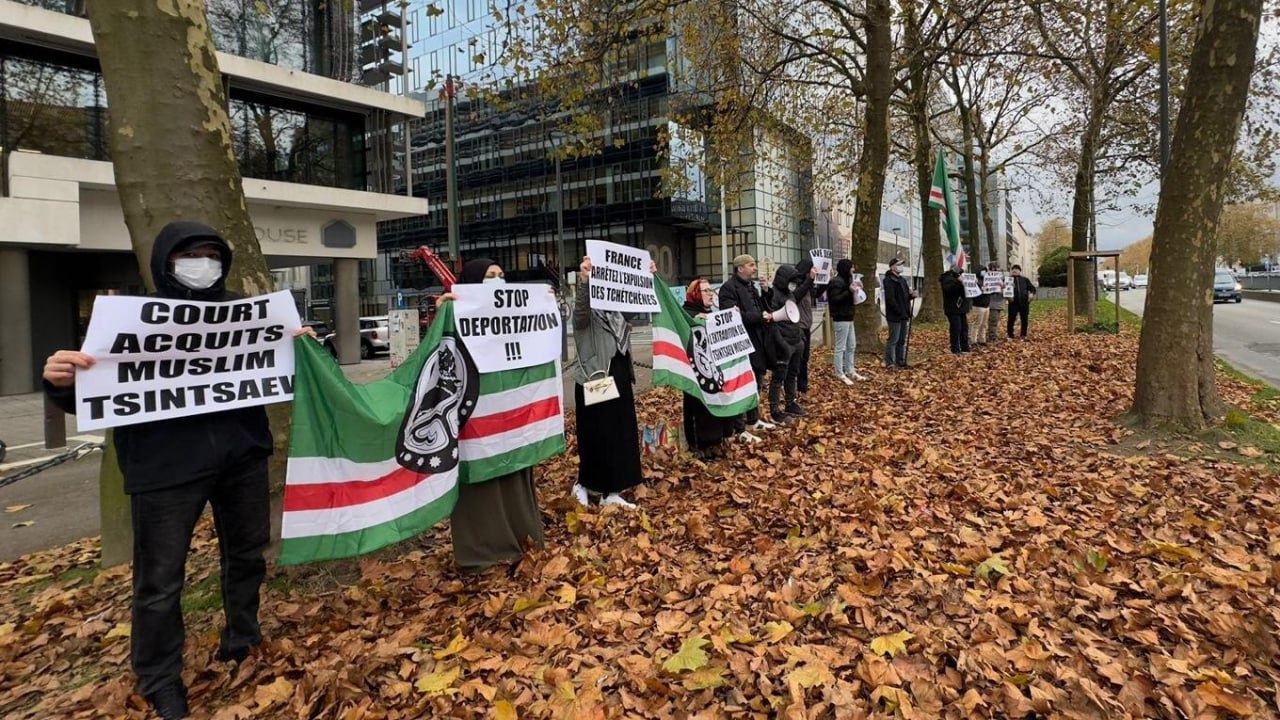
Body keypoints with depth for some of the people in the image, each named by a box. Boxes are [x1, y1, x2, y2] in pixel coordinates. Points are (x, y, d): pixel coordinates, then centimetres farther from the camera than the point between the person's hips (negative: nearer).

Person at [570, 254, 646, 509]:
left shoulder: (616, 312, 12)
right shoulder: (585, 315, -10)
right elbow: (580, 308, -33)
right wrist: (584, 281, -51)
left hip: (620, 383, 7)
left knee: (622, 438, 10)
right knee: (596, 439, 0)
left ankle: (612, 493, 20)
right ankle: (583, 485, 21)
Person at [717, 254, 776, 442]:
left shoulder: (751, 286, 18)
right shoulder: (728, 288, -13)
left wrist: (766, 315, 6)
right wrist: (760, 316, -18)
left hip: (756, 342, 10)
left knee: (756, 383, 18)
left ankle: (753, 420, 32)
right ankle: (739, 429, 2)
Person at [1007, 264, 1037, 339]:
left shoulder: (1025, 280, 15)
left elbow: (1032, 288, 16)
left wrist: (1032, 293, -5)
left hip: (1024, 303, 3)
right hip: (1013, 303, -3)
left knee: (1024, 319, 7)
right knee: (1011, 319, -4)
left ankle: (1023, 335, 19)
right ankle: (1010, 336, 5)